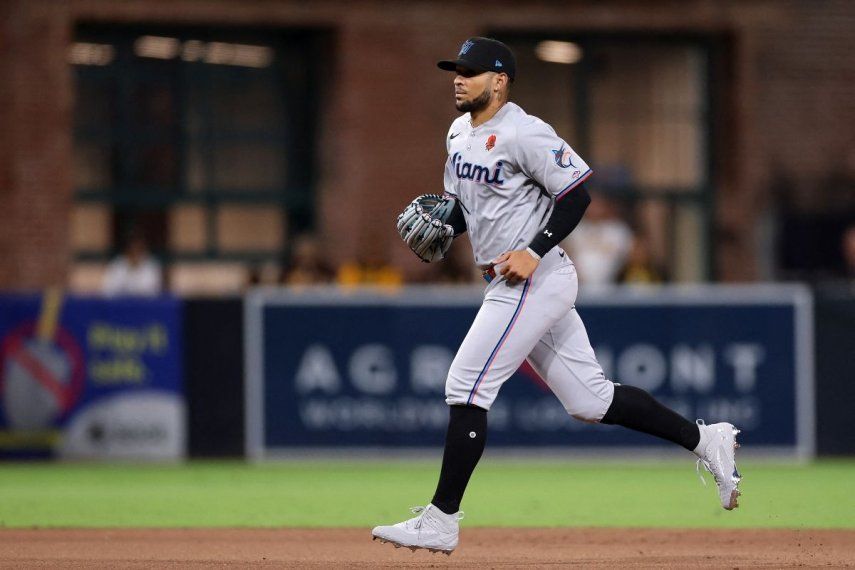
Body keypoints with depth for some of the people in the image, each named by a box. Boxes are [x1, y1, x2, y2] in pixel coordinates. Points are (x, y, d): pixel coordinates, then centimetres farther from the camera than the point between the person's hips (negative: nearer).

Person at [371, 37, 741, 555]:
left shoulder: (524, 134, -14)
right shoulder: (460, 133, 14)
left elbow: (577, 195, -15)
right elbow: (463, 206, 25)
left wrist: (535, 251, -22)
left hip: (535, 279, -10)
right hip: (512, 284, 10)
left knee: (466, 386, -12)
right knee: (589, 399, 11)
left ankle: (441, 521, -9)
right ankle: (705, 440, 19)